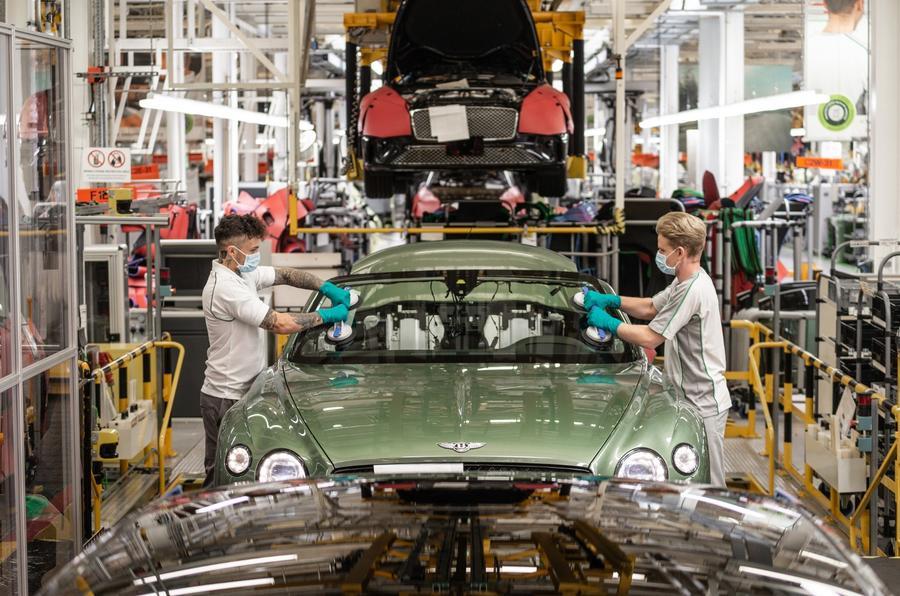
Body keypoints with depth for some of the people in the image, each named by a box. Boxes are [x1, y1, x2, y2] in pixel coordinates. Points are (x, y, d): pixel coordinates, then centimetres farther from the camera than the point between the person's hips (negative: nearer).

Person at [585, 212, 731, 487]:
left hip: (704, 402, -10)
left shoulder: (692, 291, -22)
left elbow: (649, 338, -19)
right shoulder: (684, 282, 11)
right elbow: (649, 308, 25)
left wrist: (607, 322, -6)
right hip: (693, 396, 10)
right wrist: (608, 299, 11)